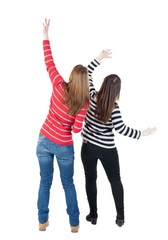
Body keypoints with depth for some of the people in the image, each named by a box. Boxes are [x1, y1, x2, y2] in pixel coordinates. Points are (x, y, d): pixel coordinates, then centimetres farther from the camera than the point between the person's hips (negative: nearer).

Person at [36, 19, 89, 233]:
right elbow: (76, 129, -16)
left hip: (44, 141, 2)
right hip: (64, 147, -2)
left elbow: (49, 63, -3)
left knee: (45, 182, 14)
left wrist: (46, 36, 4)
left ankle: (43, 221, 23)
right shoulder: (84, 103, -14)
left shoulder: (59, 86, -11)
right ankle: (74, 223, 23)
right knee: (68, 183, 15)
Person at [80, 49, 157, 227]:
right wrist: (141, 134, -16)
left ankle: (93, 215, 23)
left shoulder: (92, 97, -12)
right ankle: (120, 217, 20)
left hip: (88, 146, 3)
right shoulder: (114, 107, -20)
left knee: (90, 179, 16)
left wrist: (100, 57, -2)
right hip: (107, 150, -2)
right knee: (115, 180, 15)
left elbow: (86, 74, -2)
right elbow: (121, 129, -26)